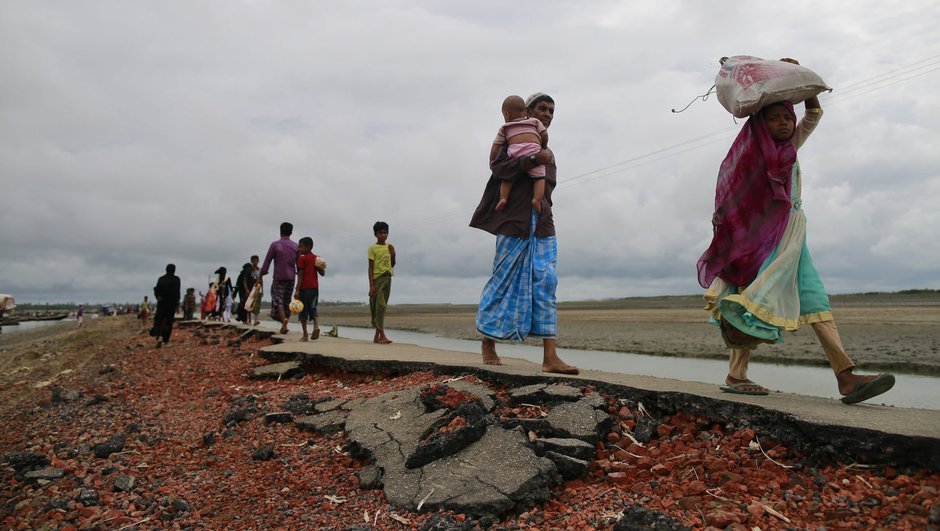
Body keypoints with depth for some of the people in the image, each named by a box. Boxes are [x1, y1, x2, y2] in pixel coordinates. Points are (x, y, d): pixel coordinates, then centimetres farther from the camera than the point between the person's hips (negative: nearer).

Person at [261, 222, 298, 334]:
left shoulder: (275, 244, -5)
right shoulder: (296, 246, 6)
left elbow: (267, 261, -4)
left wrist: (260, 276, 3)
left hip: (279, 278, -4)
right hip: (291, 278, 4)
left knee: (277, 300, -2)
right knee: (287, 301, 11)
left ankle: (283, 319, -26)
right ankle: (284, 325, 13)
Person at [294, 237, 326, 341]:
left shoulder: (301, 259, -6)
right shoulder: (317, 259, 11)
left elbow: (300, 276, -13)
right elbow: (322, 273, 11)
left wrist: (297, 290, -14)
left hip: (304, 288, -5)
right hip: (314, 287, 5)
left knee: (303, 311, 3)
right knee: (312, 308, 15)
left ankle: (305, 335, 3)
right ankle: (316, 324, -13)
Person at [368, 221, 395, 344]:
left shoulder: (389, 247, 13)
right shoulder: (373, 248, -3)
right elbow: (370, 268, -6)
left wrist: (393, 254, 1)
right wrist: (371, 285, -13)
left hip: (387, 278, 5)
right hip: (377, 278, -5)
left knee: (382, 306, 8)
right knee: (379, 306, -11)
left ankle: (377, 336, 14)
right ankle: (382, 335, -15)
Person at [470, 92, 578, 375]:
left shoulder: (548, 152, 25)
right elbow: (497, 167, -10)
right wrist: (531, 161, -20)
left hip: (543, 223, 6)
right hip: (515, 219, -5)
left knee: (545, 282, -6)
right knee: (505, 279, -2)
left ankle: (550, 356, -12)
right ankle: (488, 344, 12)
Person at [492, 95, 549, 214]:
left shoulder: (504, 128, 28)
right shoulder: (534, 121, 29)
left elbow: (495, 147, 22)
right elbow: (544, 135, 15)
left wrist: (492, 163, 32)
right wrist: (543, 147, 31)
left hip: (514, 151, 1)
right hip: (533, 150, -1)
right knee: (539, 177, 3)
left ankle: (503, 198, -8)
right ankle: (537, 199, -21)